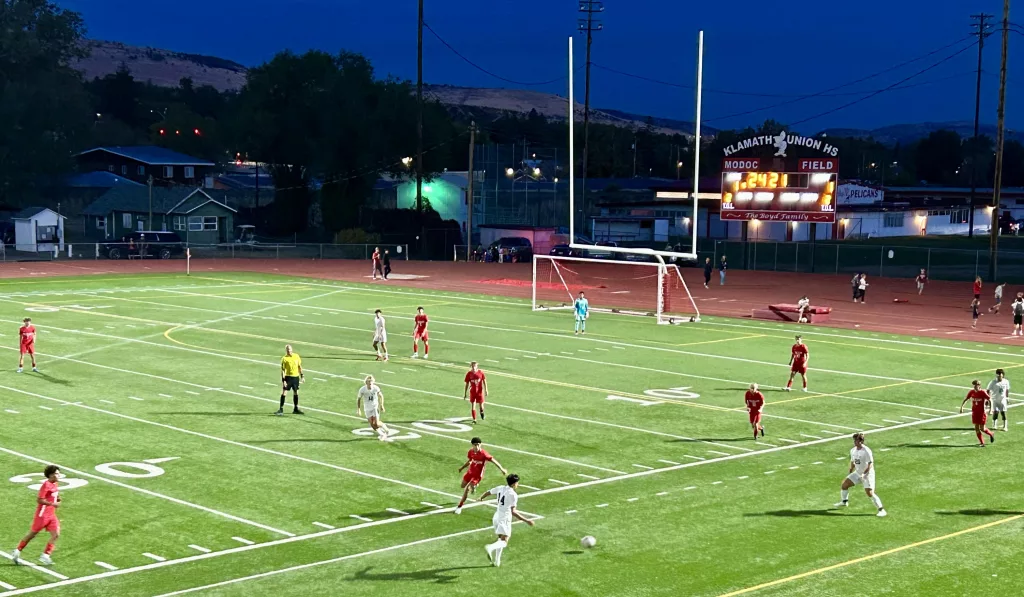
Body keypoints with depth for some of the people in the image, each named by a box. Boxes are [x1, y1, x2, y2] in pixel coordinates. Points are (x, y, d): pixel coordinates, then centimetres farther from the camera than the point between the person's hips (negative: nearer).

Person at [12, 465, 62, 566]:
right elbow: (39, 500, -22)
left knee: (56, 535, -5)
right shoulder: (46, 485, -18)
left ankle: (45, 556, 1)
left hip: (51, 515, 7)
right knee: (32, 534, 4)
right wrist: (53, 504, -24)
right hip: (42, 515, -7)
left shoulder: (55, 484, 7)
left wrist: (58, 500, 2)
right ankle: (17, 552, 19)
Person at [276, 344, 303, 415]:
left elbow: (299, 366, 13)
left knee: (296, 393, 11)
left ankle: (295, 409, 21)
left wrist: (302, 376, 10)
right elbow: (282, 370, -9)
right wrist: (283, 380, -15)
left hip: (296, 377, 4)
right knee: (284, 392, -8)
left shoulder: (296, 356, 4)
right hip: (288, 377, -4)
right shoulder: (284, 358, -8)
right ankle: (281, 409, -3)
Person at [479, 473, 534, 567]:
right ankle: (491, 548, -38)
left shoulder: (500, 488, 6)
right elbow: (513, 512, -19)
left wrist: (481, 498, 46)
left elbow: (488, 493, 23)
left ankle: (496, 561, 15)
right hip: (505, 519, -8)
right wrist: (527, 520, -19)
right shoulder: (513, 495, -15)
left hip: (497, 517, 8)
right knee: (504, 542, -10)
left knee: (500, 539, 21)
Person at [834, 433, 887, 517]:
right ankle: (844, 502, 30)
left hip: (868, 474, -8)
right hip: (857, 473, 8)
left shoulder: (866, 451, -20)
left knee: (870, 493, -17)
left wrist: (864, 473, -30)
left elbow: (870, 464, -22)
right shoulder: (853, 450, 4)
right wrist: (850, 473, 18)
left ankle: (881, 510, -7)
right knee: (844, 484, 6)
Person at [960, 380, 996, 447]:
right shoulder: (971, 392, 0)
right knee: (976, 428, 0)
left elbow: (990, 400, -9)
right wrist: (961, 406, 3)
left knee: (982, 428, -2)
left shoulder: (983, 393, -13)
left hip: (982, 412, -4)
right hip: (975, 412, 4)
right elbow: (966, 399, 12)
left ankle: (991, 434, 29)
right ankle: (982, 443, 9)